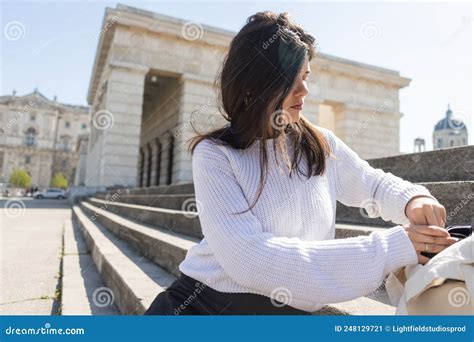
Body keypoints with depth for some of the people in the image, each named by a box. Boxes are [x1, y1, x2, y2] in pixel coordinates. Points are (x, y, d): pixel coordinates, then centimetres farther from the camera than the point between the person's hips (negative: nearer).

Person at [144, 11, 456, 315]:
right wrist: (388, 249, -21)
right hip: (206, 303, -4)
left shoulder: (322, 145, 4)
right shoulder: (215, 155, -10)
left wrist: (412, 200, -3)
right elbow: (249, 256, -21)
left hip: (293, 309, 5)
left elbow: (377, 183, 21)